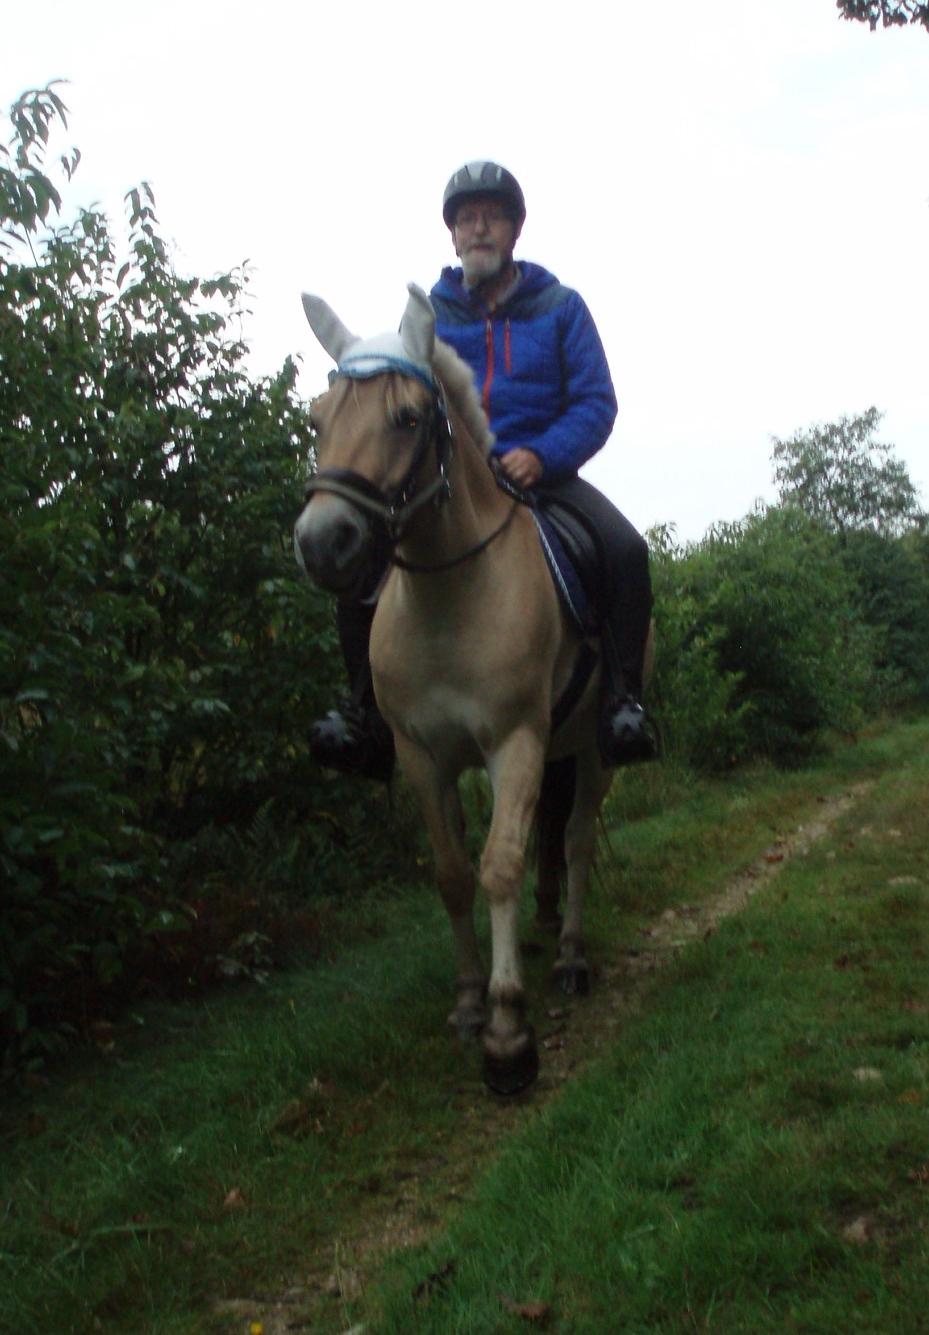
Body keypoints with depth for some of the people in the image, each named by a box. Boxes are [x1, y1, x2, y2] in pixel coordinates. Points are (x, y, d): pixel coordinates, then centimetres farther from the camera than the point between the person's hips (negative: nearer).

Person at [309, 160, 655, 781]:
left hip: (542, 471, -1)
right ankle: (368, 706, -8)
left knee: (626, 550, -28)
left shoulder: (559, 306, 7)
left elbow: (596, 403, 0)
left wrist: (543, 455, -18)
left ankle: (623, 698, -15)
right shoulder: (428, 311, 11)